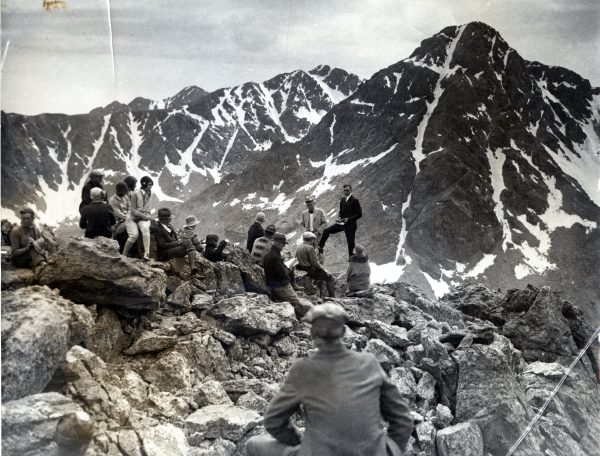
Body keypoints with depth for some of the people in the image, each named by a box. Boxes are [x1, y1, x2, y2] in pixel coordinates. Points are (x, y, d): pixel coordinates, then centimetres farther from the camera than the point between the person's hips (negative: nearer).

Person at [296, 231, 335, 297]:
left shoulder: (298, 247, 10)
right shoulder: (310, 248, -16)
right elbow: (315, 263, -19)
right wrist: (323, 269, -4)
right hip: (310, 271, -10)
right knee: (330, 278, -2)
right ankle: (332, 297, -4)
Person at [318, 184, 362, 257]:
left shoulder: (355, 201, -11)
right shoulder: (342, 199, 9)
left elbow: (359, 214, -13)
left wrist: (348, 219, -21)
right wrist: (339, 217, -1)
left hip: (350, 225, -6)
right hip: (342, 223, 6)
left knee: (350, 243, 2)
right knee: (327, 230, -2)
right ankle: (320, 247, 7)